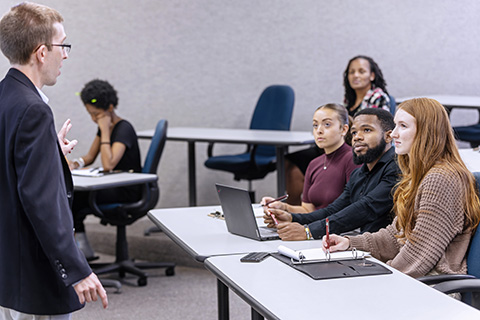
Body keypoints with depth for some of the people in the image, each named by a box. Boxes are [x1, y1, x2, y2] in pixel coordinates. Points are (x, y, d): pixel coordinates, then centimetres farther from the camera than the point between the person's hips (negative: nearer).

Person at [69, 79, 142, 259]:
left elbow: (108, 164, -31)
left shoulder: (124, 129, -19)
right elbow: (90, 157, 16)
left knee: (74, 196, -19)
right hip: (112, 185, 9)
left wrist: (105, 131, -25)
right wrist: (76, 163, -6)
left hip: (127, 191, -9)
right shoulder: (104, 126, 9)